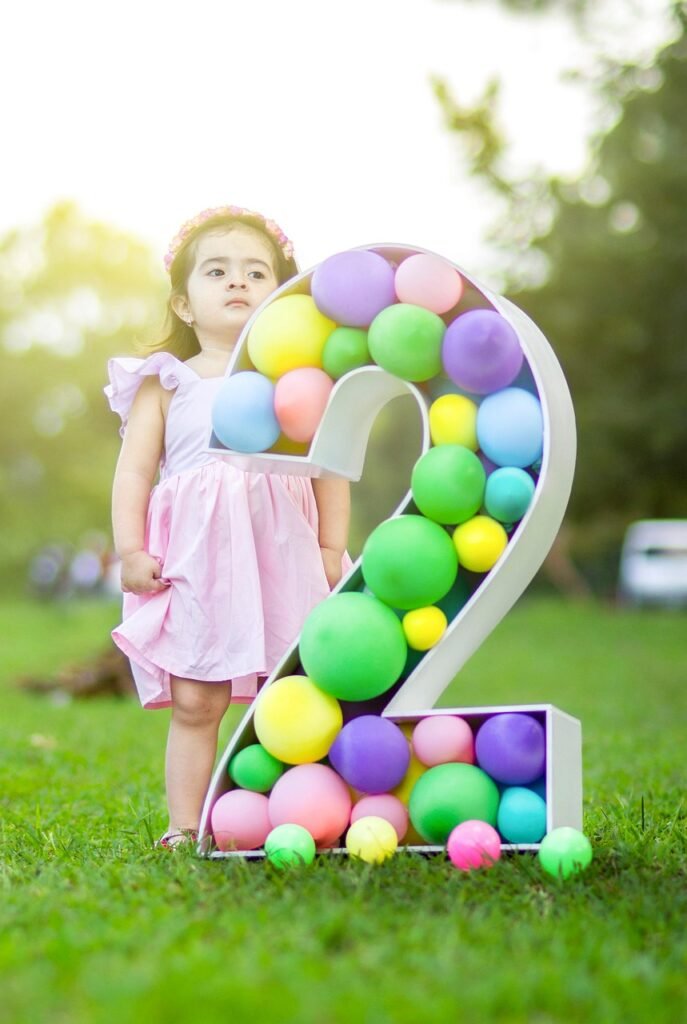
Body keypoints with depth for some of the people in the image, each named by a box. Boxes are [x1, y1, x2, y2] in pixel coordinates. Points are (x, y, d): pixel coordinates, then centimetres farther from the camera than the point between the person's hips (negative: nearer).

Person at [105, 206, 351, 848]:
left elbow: (330, 470, 11)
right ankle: (185, 825, 7)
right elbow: (134, 469, 6)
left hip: (283, 554, 1)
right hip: (195, 559, 0)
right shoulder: (166, 383, 10)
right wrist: (130, 550, -3)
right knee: (194, 701, 0)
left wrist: (332, 550, 4)